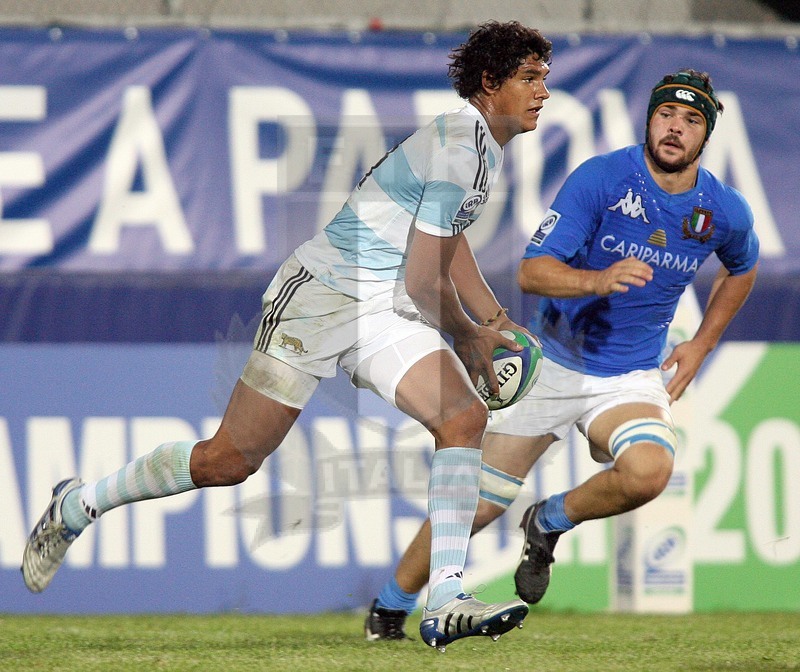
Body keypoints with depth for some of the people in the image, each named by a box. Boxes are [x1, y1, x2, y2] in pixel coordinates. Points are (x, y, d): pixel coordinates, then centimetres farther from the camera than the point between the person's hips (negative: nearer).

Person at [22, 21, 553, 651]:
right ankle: (77, 506, 16)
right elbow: (422, 282, -18)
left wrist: (496, 323, 24)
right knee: (231, 460, -5)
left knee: (466, 417, -14)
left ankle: (445, 602, -18)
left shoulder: (484, 144, 11)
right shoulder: (456, 150, -21)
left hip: (384, 310, 9)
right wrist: (469, 340, -1)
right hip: (320, 296, -9)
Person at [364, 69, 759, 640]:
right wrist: (598, 280, -40)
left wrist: (700, 347, 11)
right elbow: (532, 272, -22)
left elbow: (741, 271, 20)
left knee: (649, 471, -30)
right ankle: (389, 612, 22)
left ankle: (550, 523, 0)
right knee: (479, 502, 0)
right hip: (553, 366, -2)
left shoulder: (725, 212, -5)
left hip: (631, 378, 2)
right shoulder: (601, 178, -15)